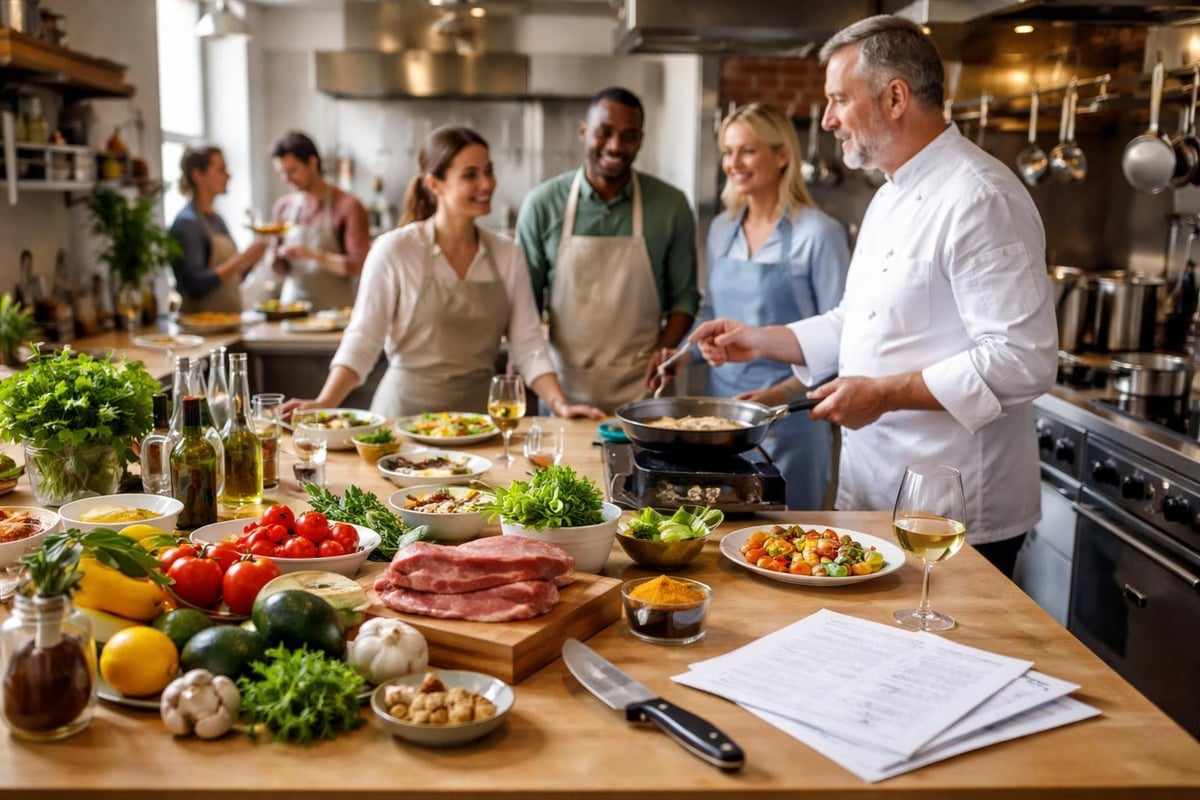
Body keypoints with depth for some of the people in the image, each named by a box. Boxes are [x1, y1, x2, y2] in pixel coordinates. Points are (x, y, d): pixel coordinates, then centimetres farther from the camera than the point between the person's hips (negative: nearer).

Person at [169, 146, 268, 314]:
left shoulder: (217, 219, 13)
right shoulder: (186, 223, -10)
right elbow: (195, 285, -19)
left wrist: (251, 259, 1)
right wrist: (242, 258, -18)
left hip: (229, 319, 7)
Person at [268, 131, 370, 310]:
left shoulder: (348, 207, -8)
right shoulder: (283, 207, 8)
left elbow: (358, 266, -13)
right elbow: (281, 268, 14)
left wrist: (314, 255, -21)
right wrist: (275, 253, -6)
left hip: (334, 308, -4)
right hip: (291, 305, 4)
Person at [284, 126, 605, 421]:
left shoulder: (507, 254, 5)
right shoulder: (394, 250, -7)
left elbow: (527, 345, 3)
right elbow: (362, 342, -7)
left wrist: (560, 405, -10)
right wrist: (323, 405, -20)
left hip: (480, 412, 3)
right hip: (407, 412, -3)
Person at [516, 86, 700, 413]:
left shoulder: (671, 205, 0)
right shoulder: (543, 204, -2)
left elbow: (684, 294, 6)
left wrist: (665, 348, -11)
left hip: (642, 391, 0)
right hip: (564, 388, 0)